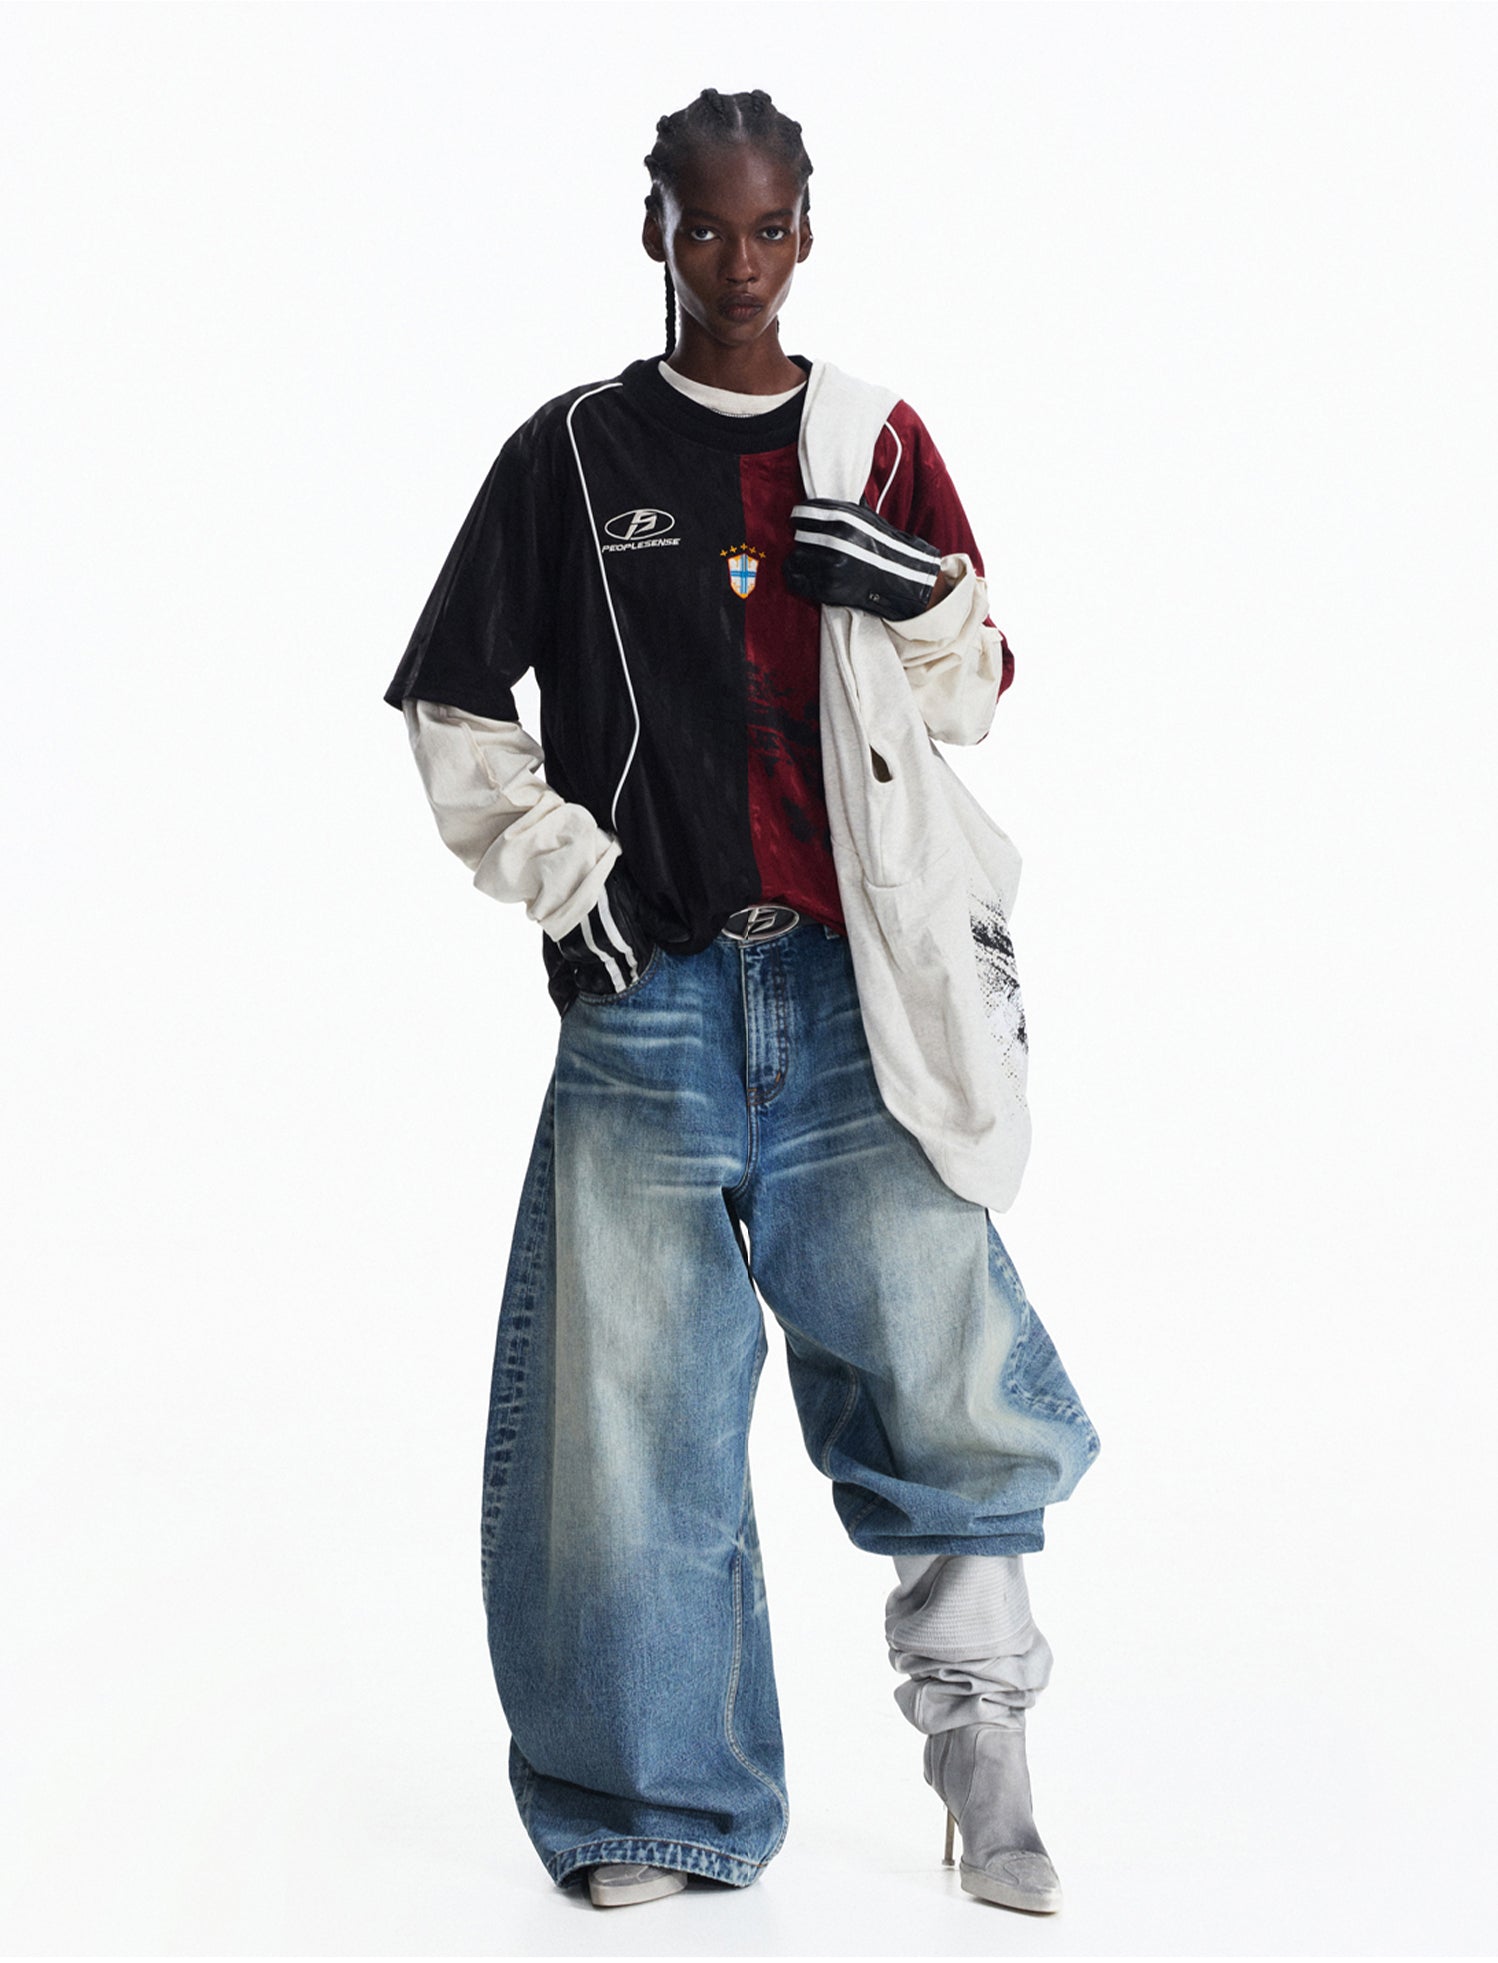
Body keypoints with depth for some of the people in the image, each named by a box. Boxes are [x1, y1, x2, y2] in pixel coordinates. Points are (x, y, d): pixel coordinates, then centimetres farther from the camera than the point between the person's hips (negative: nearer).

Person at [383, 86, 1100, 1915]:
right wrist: (562, 865, -2)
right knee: (627, 1405, 0)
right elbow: (450, 708, 11)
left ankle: (975, 1700, 19)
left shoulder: (881, 447, 13)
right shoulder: (574, 453, 9)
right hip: (646, 1001, 0)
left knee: (948, 1380, -7)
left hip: (855, 994, 1)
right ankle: (659, 1807, 16)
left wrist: (928, 603, -7)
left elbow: (979, 701, 14)